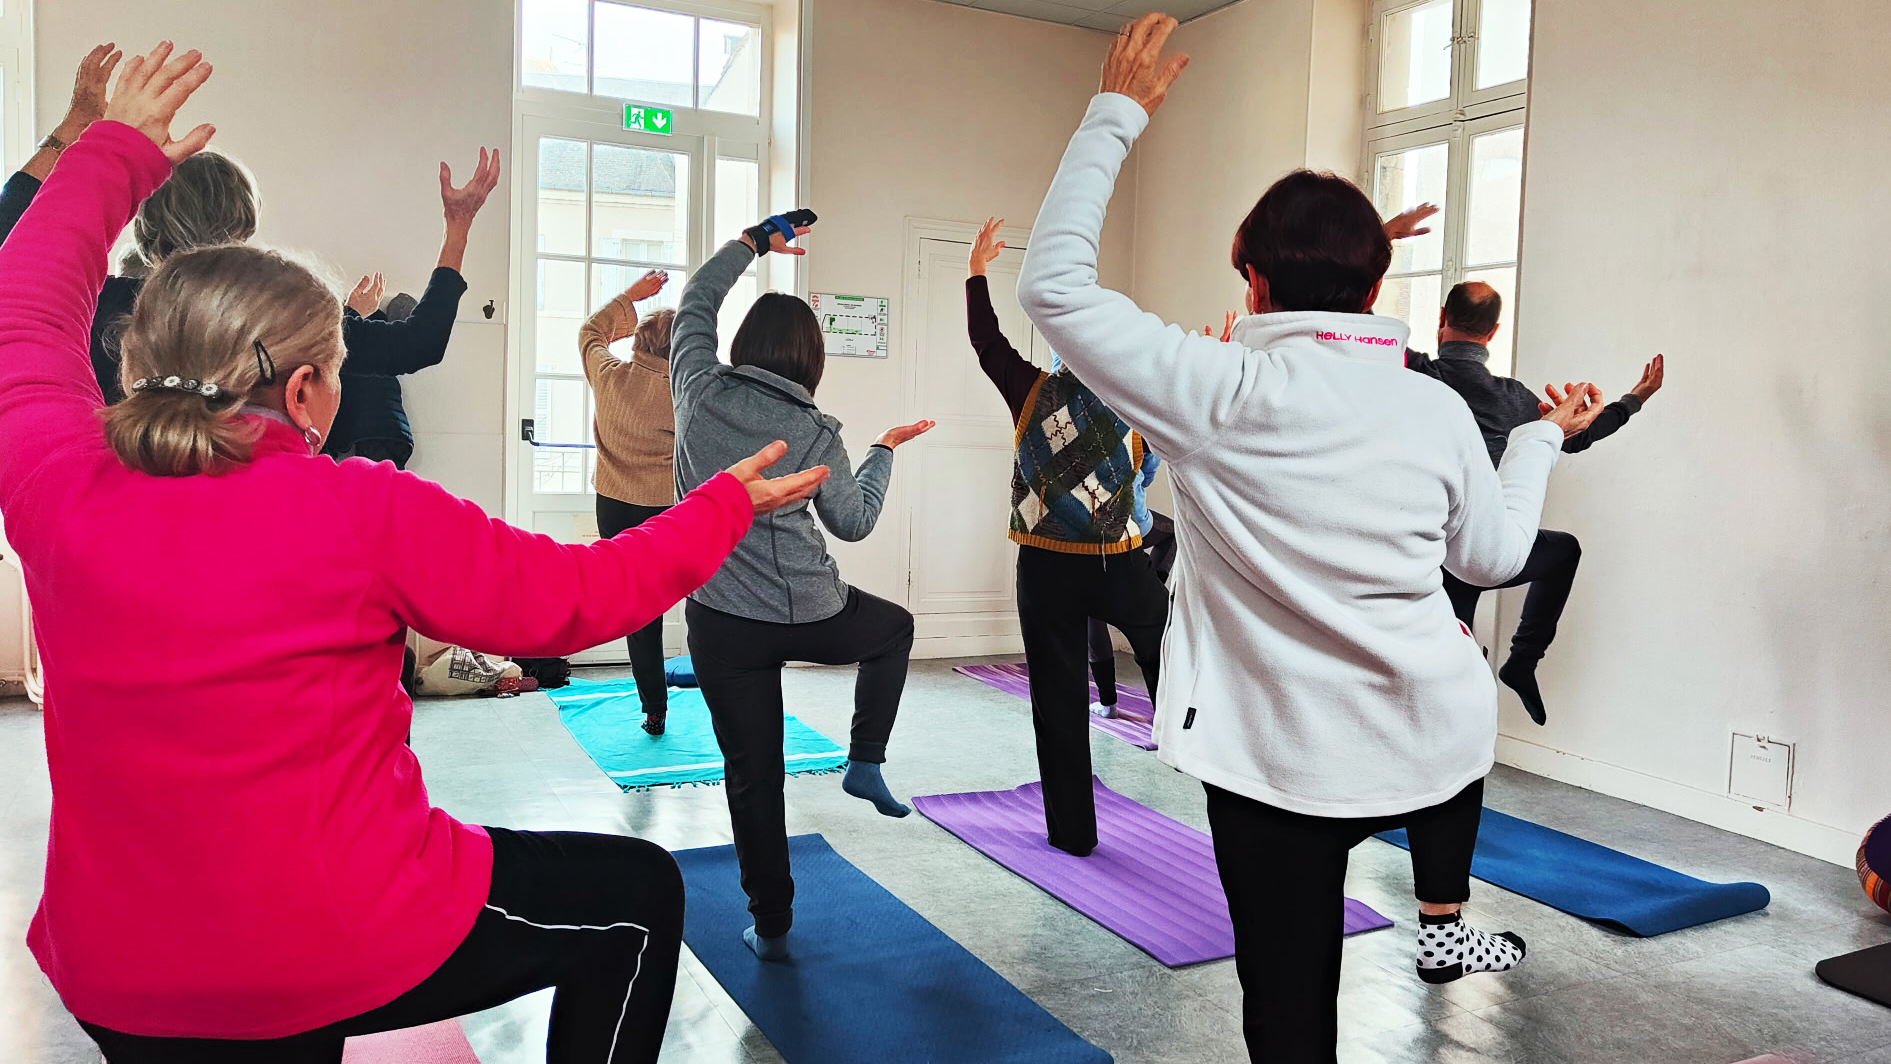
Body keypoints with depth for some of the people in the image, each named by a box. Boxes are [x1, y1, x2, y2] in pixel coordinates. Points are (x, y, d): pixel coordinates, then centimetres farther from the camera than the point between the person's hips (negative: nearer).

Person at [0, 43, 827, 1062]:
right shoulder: (363, 514, -19)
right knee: (639, 896, 15)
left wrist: (117, 148, 24)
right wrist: (726, 504, 4)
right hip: (349, 959, -5)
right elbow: (581, 596, -10)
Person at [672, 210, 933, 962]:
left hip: (722, 622, 2)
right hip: (811, 616, -1)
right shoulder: (814, 432, -7)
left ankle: (771, 927, 19)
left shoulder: (699, 390, -3)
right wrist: (884, 451, 16)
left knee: (752, 774, 11)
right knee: (895, 626, 31)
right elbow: (854, 522, 3)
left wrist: (755, 242, 22)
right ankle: (866, 762, 22)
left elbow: (696, 301, 14)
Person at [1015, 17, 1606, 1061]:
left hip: (1279, 761, -3)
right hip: (1429, 748, 4)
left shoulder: (1220, 393, -17)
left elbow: (1052, 283, -10)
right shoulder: (1441, 410, -5)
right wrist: (1543, 436, 27)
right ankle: (1444, 920, 42)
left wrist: (1114, 113, -2)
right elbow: (1493, 556, 11)